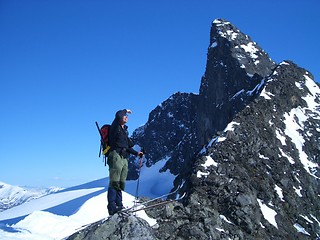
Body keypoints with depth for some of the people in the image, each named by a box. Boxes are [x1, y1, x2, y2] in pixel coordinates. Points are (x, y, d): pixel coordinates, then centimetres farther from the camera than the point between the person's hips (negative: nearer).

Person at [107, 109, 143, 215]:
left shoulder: (125, 130, 25)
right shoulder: (115, 127, 2)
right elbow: (118, 116, -19)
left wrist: (136, 153, 18)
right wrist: (125, 110, 1)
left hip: (124, 158, 8)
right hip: (116, 156, -8)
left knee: (121, 184, 5)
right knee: (114, 182, -13)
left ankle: (119, 205, 7)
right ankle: (112, 207, -17)